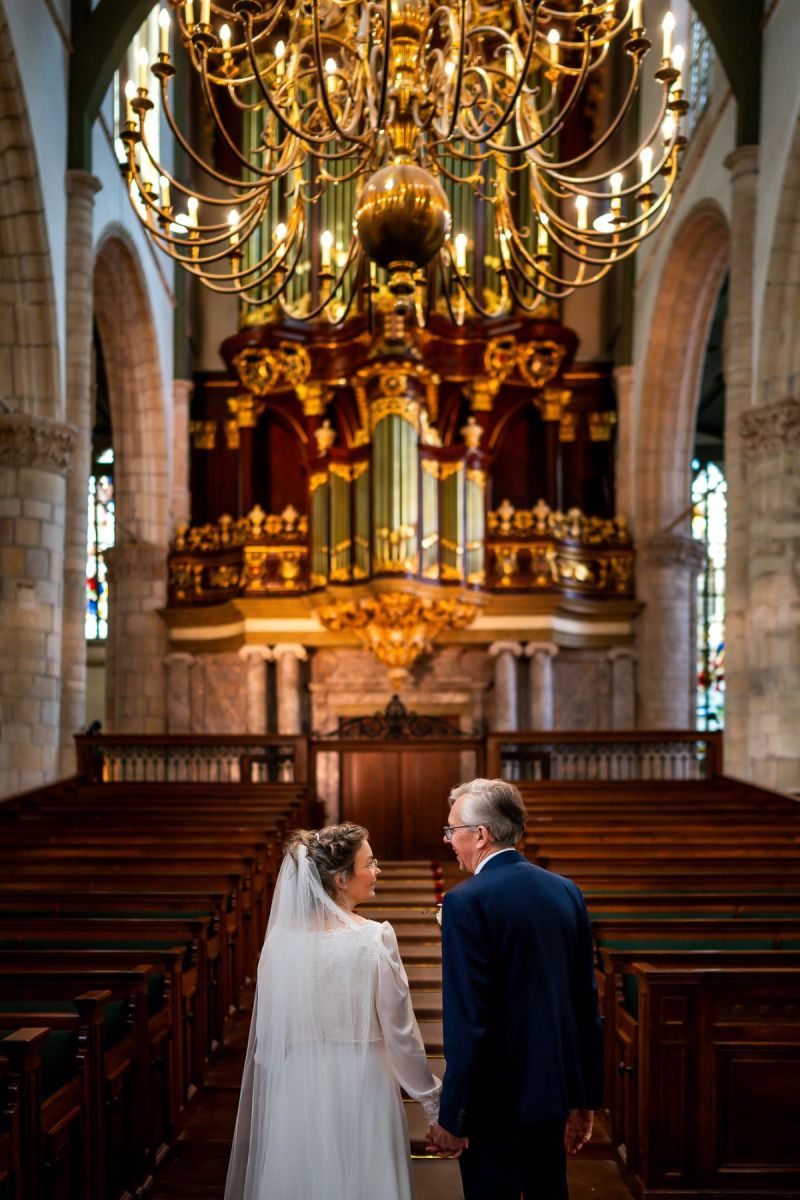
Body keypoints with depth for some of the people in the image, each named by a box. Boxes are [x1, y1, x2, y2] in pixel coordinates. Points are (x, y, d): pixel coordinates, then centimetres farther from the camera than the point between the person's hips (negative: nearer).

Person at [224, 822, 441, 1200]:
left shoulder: (283, 938, -5)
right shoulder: (374, 938, -15)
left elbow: (267, 1033, 2)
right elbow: (400, 1032, -11)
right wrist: (433, 1100, 1)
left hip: (297, 1088, 3)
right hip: (361, 1088, -3)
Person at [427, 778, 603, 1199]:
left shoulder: (466, 902, -16)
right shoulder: (566, 891, 4)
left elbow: (467, 1021, -19)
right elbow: (587, 1004, 8)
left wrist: (451, 1117, -12)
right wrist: (584, 1099, 16)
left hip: (497, 1101, -6)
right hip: (555, 1089, 7)